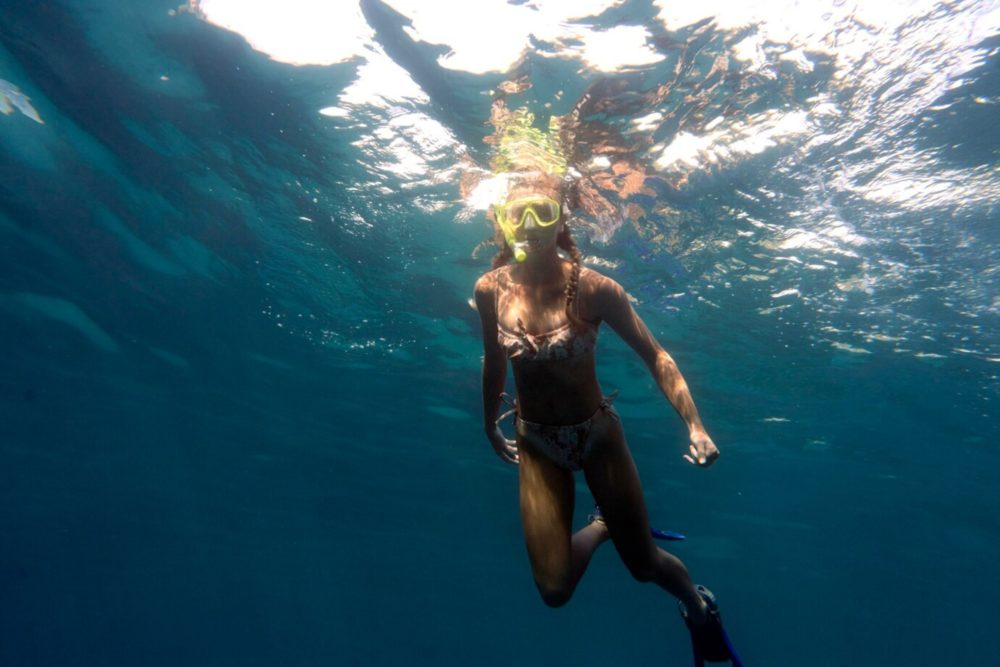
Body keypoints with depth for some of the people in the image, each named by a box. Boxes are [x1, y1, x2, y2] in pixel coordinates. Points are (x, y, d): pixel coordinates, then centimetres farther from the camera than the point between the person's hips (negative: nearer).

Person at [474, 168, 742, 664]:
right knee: (554, 591, 1)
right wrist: (490, 425, 15)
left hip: (598, 434, -2)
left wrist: (695, 425, -23)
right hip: (535, 443, 2)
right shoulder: (490, 290, -12)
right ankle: (601, 527, 33)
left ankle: (699, 606, 48)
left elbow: (655, 355, -13)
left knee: (643, 564, 11)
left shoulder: (593, 288, -20)